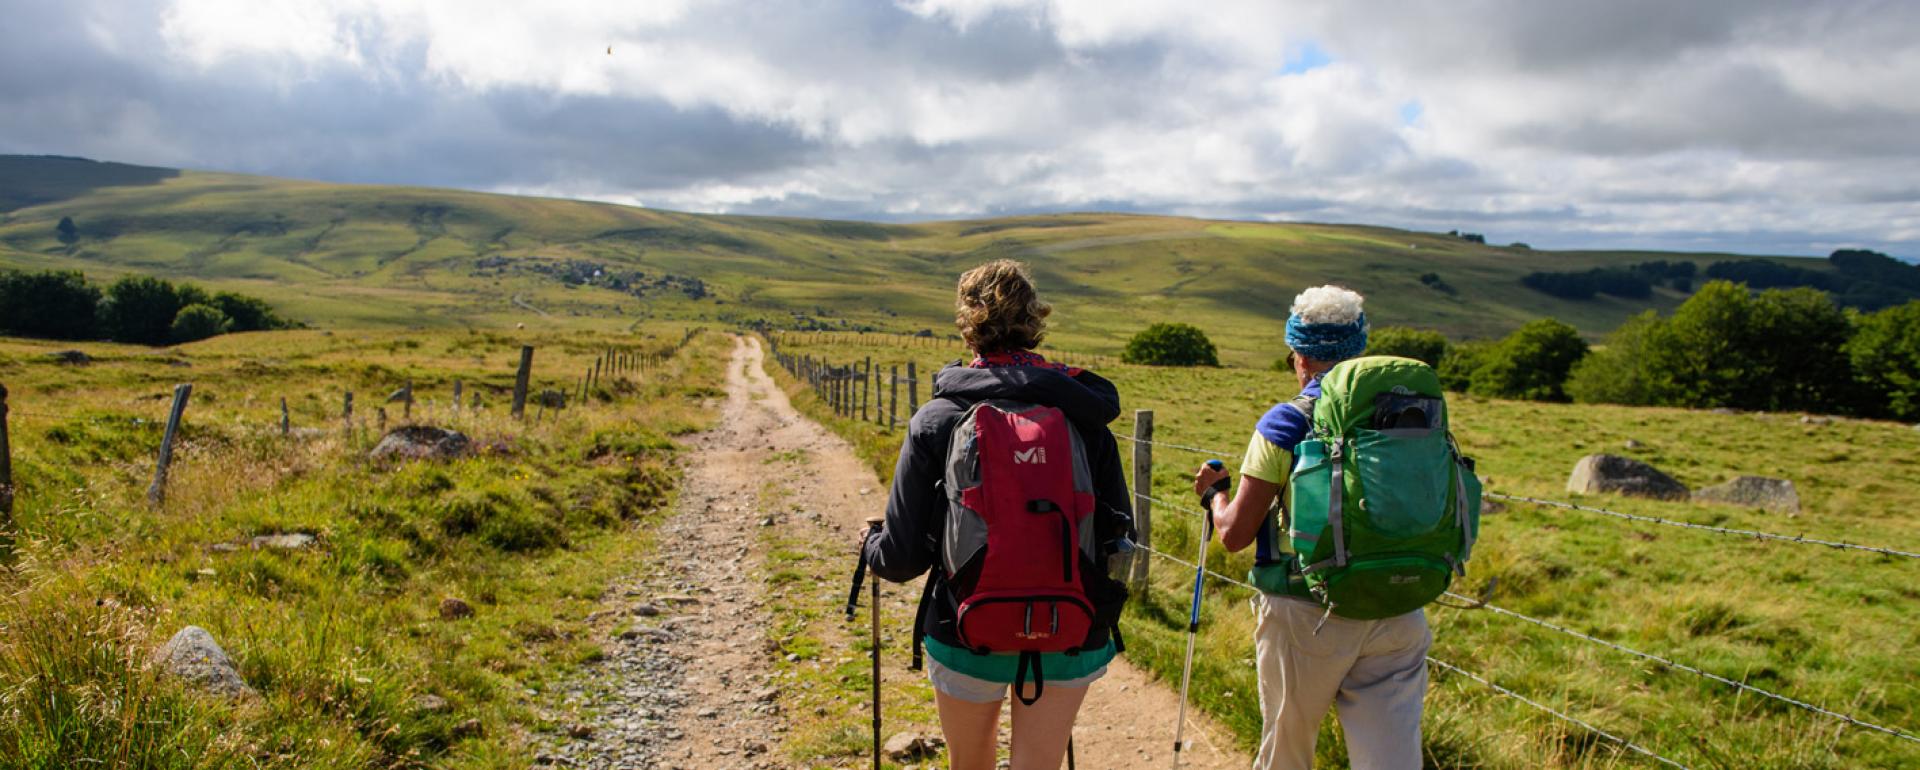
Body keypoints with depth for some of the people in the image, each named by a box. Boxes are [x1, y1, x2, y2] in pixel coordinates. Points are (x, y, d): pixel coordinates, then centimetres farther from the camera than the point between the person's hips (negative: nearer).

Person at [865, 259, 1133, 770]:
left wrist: (872, 549, 15)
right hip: (1067, 638, 1)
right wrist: (1102, 619, 18)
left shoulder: (936, 420, -10)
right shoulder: (1083, 413, -4)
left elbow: (905, 555, -9)